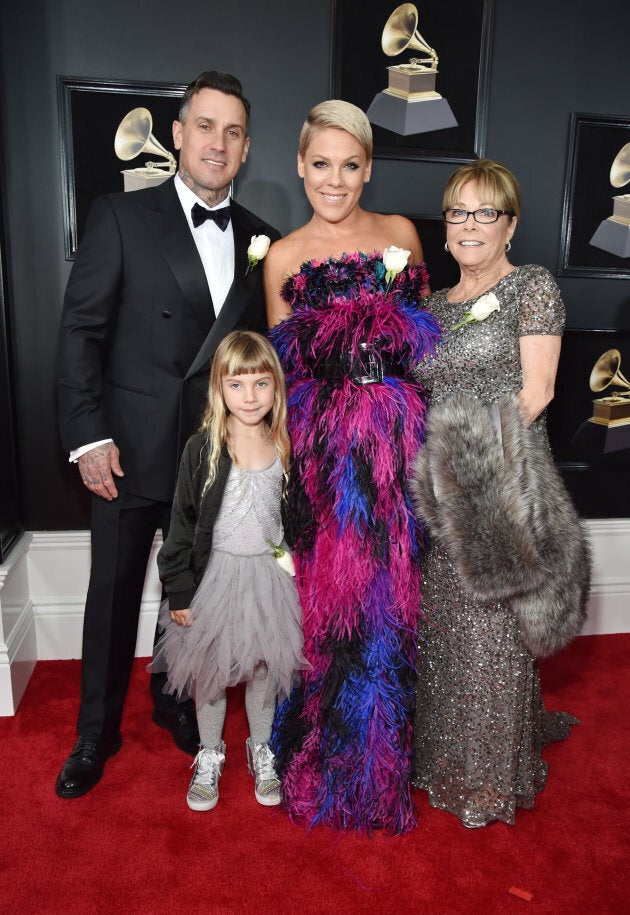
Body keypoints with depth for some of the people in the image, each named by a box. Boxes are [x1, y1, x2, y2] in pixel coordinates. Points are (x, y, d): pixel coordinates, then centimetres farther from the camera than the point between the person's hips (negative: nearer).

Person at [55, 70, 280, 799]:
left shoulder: (258, 239, 6)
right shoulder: (120, 218, -4)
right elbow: (79, 333, -6)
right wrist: (89, 436, -13)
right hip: (130, 450, -2)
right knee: (113, 596, 11)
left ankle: (175, 700, 43)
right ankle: (97, 732, 33)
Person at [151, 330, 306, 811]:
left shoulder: (286, 447, -4)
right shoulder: (203, 448, -12)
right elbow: (182, 522, -8)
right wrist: (180, 590, -8)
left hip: (271, 574, 2)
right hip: (216, 573, -2)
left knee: (264, 666, 15)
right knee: (209, 668, 12)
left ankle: (262, 751, 38)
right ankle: (210, 756, 35)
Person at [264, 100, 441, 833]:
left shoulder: (402, 234, 10)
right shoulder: (283, 257, 5)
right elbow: (279, 369, 8)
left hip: (398, 434, 2)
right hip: (321, 442, -2)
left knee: (391, 591, 9)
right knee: (325, 590, 3)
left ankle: (383, 753, 33)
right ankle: (322, 757, 28)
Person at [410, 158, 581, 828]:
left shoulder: (532, 286, 0)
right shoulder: (435, 305, 17)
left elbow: (535, 390, -8)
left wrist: (474, 455, -15)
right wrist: (427, 464, 2)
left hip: (504, 481, -5)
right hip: (441, 485, 6)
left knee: (491, 624, 1)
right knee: (439, 622, 12)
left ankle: (491, 773, 23)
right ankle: (442, 754, 33)